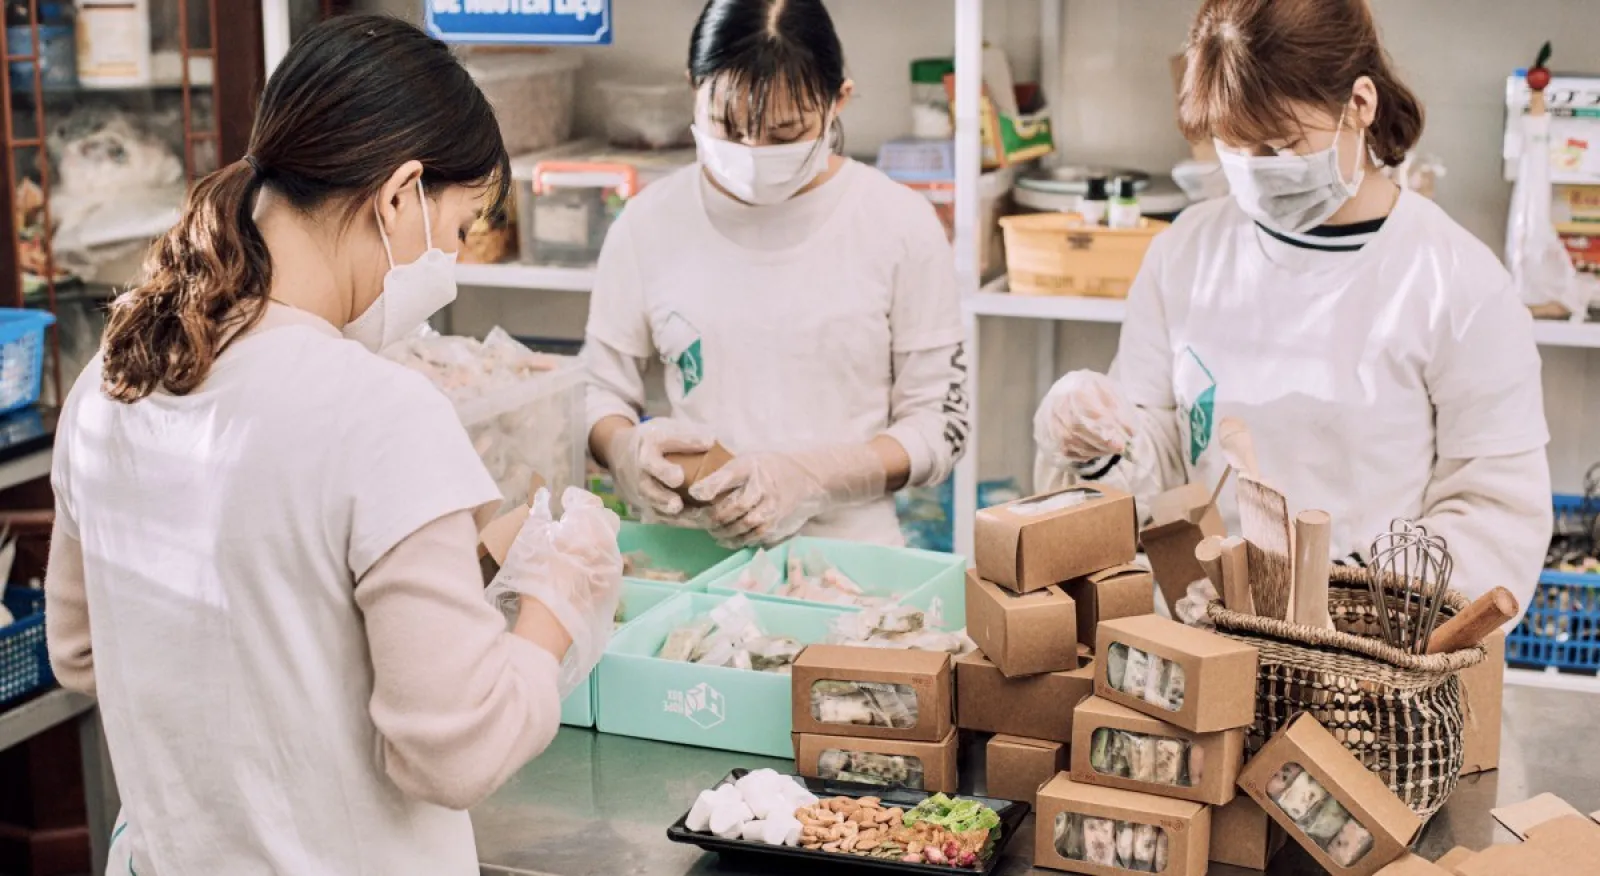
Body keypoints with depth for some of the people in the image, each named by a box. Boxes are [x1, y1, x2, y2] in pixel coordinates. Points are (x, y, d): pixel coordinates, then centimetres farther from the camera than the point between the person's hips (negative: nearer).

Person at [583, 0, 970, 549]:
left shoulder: (901, 226, -2)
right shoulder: (649, 224, 3)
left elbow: (939, 425, 1)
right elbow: (599, 394, 11)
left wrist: (810, 476, -15)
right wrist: (626, 452, -12)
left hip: (849, 556, 0)